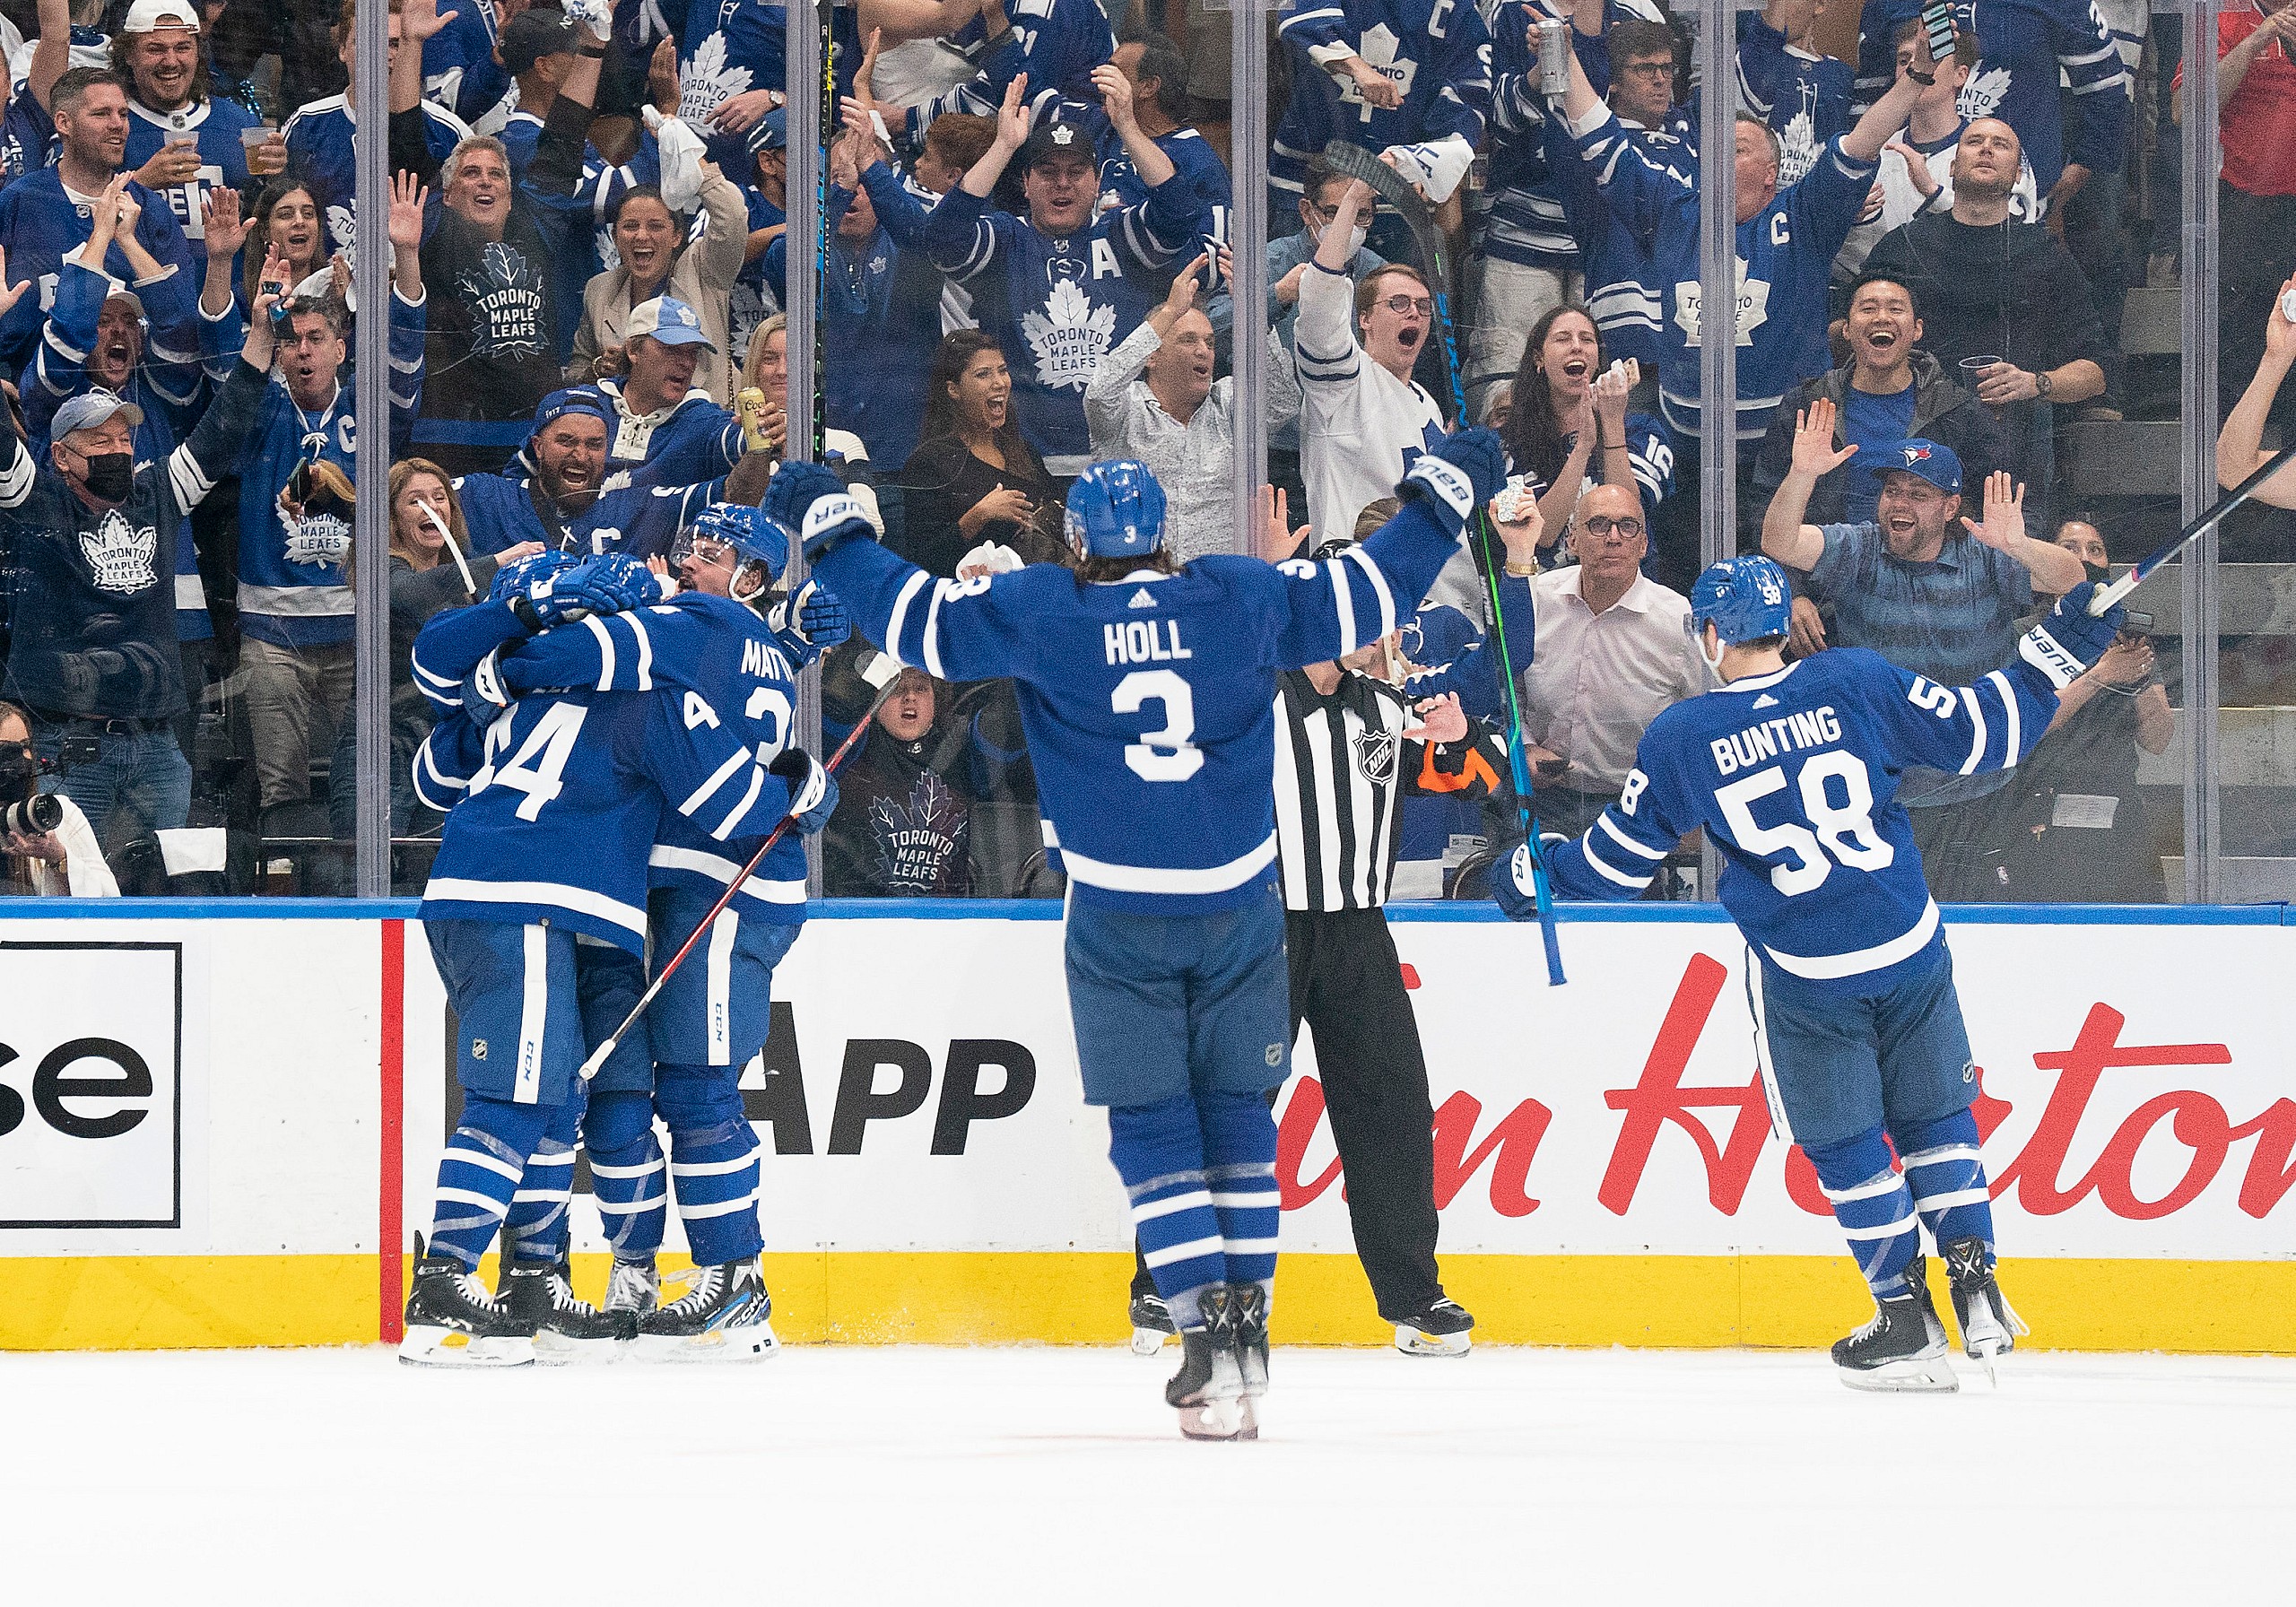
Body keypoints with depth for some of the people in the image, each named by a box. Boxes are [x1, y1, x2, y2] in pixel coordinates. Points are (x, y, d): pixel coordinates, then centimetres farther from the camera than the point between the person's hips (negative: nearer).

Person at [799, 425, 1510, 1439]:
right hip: (1238, 908, 2)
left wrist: (827, 525, 14)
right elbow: (1368, 594, 7)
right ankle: (1248, 1326, 14)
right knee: (1237, 1116, 14)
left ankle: (1207, 1334, -9)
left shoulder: (1038, 614, -5)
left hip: (1119, 919, -2)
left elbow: (915, 619, 0)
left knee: (1152, 1129, 3)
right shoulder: (1244, 601, -1)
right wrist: (1444, 494, 22)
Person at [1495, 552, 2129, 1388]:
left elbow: (1620, 856, 4)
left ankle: (1906, 1323, 11)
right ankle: (1978, 1293, 12)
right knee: (1935, 1116, 18)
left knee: (1846, 1146, 12)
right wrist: (2055, 652, 9)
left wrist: (1536, 874, 21)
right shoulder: (1858, 683, -5)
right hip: (1909, 947, 2)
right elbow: (1980, 731, -2)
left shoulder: (1680, 739, -6)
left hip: (1804, 980, -2)